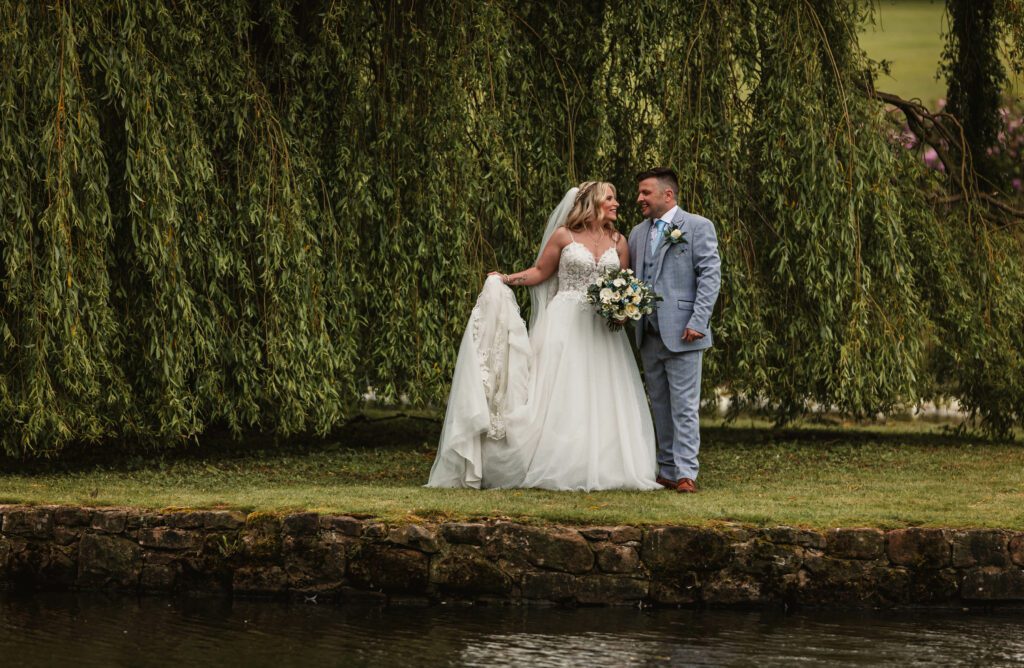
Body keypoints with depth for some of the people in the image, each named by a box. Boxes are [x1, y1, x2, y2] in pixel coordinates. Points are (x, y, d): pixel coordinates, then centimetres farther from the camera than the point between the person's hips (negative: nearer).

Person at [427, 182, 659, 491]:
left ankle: (602, 468, 4)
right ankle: (555, 467, -1)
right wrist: (505, 279, -6)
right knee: (558, 394, -5)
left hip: (603, 329, 3)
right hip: (566, 324, -3)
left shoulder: (618, 242, 10)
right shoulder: (564, 236, 1)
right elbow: (539, 272, 6)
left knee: (601, 398, 0)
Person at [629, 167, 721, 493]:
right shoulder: (638, 233, 16)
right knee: (660, 407, 9)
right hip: (649, 334, 6)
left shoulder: (698, 227, -2)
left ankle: (686, 473, -8)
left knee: (684, 406, -7)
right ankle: (667, 470, 14)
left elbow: (710, 276, -7)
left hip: (681, 333, -6)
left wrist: (698, 322, -15)